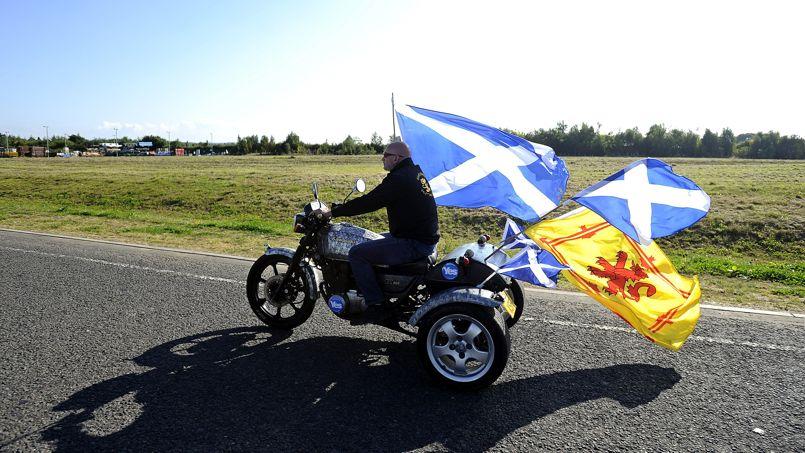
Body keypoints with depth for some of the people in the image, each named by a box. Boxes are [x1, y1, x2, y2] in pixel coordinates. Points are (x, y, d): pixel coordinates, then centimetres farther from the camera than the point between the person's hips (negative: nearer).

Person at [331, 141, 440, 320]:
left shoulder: (398, 179, -17)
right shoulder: (415, 172, 14)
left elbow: (369, 202, -18)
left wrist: (333, 212, -7)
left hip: (414, 244, -10)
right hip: (427, 238, 10)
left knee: (357, 253, -11)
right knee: (373, 241, 27)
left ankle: (376, 305, -7)